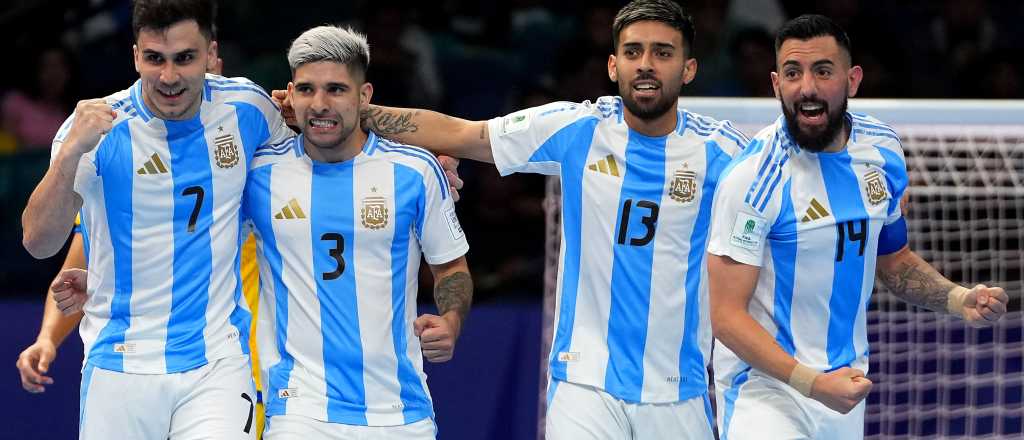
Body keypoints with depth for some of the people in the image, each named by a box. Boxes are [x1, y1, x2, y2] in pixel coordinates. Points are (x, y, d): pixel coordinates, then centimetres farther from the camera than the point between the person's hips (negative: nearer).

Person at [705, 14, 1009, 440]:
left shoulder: (883, 150, 3)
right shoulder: (752, 177, -17)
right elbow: (727, 316, -17)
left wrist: (959, 299, 1)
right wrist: (811, 384, -27)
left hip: (846, 385, 6)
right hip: (765, 392, -6)